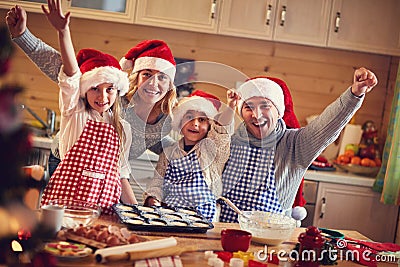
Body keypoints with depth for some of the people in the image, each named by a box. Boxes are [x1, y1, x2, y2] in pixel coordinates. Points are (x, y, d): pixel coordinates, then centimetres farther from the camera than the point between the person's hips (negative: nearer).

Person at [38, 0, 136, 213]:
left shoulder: (122, 128, 12)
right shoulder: (76, 115, 3)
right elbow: (71, 73, -12)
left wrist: (136, 208, 12)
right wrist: (63, 31, -25)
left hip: (104, 204, 3)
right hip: (66, 197, -2)